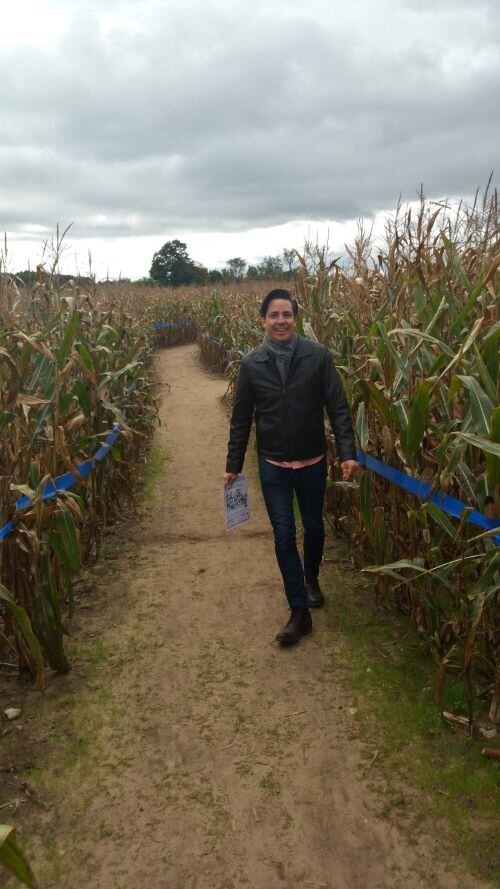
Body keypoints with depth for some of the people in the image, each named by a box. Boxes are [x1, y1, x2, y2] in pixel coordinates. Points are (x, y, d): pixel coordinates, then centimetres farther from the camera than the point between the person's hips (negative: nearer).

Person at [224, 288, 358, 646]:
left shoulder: (318, 356, -10)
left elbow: (338, 407, -9)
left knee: (314, 527, 17)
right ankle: (300, 612, 12)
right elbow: (241, 418, 2)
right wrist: (234, 465, 3)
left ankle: (312, 578, 47)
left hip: (312, 461, 0)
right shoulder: (251, 364, -5)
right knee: (284, 536, 1)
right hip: (273, 465, 0)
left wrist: (348, 452, -19)